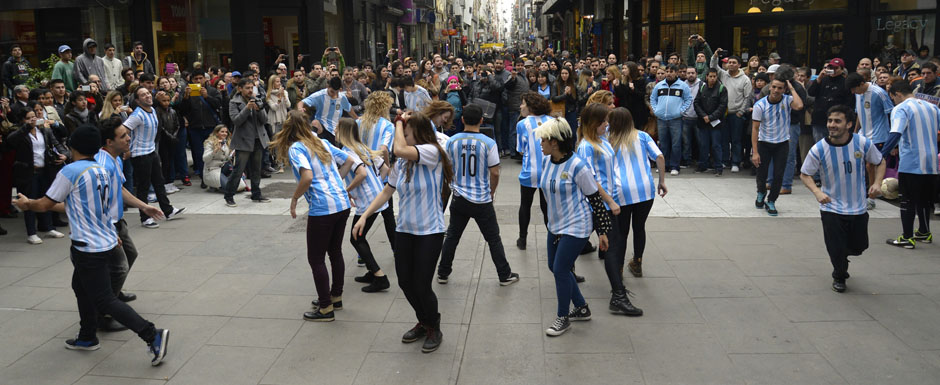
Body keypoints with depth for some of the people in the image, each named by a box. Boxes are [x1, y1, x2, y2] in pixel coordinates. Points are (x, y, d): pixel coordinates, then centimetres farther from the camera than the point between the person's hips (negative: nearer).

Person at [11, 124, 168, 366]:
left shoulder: (70, 171, -15)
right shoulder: (102, 171, 8)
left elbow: (44, 205, -5)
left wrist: (27, 204, 15)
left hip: (89, 247, -8)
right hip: (107, 241, 9)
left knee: (105, 300, -5)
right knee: (80, 285, 26)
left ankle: (152, 336, -15)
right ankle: (87, 338, 36)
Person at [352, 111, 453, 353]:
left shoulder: (431, 151, -14)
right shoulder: (402, 163, 5)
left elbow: (400, 149, -31)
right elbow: (387, 191, 14)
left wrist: (400, 123, -15)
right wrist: (364, 216, 8)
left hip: (429, 231, -7)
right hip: (404, 229, 7)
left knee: (422, 286, -4)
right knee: (405, 282, 10)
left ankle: (434, 329, 22)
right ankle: (423, 323, 35)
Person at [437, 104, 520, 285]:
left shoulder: (452, 141, -5)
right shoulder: (489, 143, -13)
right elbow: (495, 173, -10)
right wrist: (491, 192, 7)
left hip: (459, 199, 2)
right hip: (482, 200, -2)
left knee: (452, 236, 16)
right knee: (493, 239, 10)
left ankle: (443, 273, 25)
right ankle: (505, 275, 17)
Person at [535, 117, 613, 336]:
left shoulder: (577, 166, -20)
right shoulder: (546, 162, 1)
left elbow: (595, 198, -14)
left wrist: (602, 231, -11)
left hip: (576, 226, -8)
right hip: (555, 225, 9)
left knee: (561, 270, -5)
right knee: (554, 267, 15)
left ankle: (563, 318, 15)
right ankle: (582, 309, 33)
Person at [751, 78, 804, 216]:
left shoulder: (787, 100, -10)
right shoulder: (760, 105, -12)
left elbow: (799, 106, -34)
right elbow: (755, 128, -11)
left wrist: (792, 87, -21)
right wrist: (755, 152, -16)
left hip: (782, 143, 0)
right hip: (764, 143, 0)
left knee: (778, 175, -5)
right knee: (761, 174, 5)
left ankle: (771, 201, 17)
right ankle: (761, 193, 40)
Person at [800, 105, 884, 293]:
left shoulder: (863, 143, -11)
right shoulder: (819, 149, -15)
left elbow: (880, 162, 7)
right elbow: (804, 174, -3)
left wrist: (877, 183, -11)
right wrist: (817, 192, -21)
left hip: (858, 208, 2)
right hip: (831, 209, -2)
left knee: (857, 247, 12)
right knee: (836, 250, -3)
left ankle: (842, 258, 49)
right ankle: (839, 276, 29)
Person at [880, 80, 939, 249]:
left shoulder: (900, 109, -10)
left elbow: (896, 134, -24)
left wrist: (880, 156, -28)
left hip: (910, 164, -6)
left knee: (907, 201, 2)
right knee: (924, 199, 20)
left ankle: (907, 238, 5)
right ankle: (924, 233, 30)